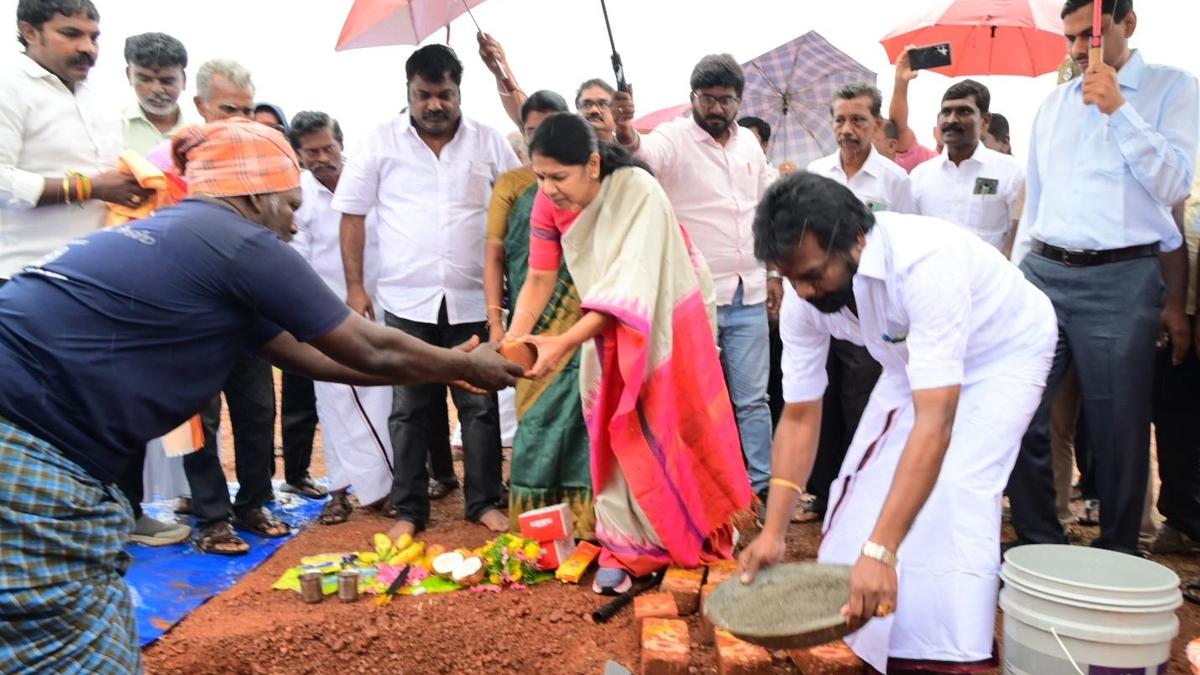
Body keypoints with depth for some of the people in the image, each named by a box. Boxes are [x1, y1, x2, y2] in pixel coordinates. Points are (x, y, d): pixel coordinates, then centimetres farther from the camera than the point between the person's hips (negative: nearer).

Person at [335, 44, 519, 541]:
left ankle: (484, 501, 20)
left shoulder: (488, 142, 4)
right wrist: (355, 286, -1)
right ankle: (409, 509, 18)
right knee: (409, 409, 7)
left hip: (473, 299, 1)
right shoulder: (382, 142, 2)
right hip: (407, 300, 0)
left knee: (480, 404, 7)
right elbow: (353, 215, 4)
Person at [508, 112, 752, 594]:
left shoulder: (638, 192, -31)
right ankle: (627, 547, 13)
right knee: (617, 433, 3)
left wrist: (564, 343, -45)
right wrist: (514, 338, -28)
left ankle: (700, 536, 25)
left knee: (672, 426, 6)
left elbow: (629, 286, -37)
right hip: (605, 329, 5)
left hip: (663, 322, -4)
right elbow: (539, 280, -12)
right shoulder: (548, 204, -15)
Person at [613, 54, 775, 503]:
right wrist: (626, 135, -53)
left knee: (752, 398, 11)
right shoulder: (675, 138, -8)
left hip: (749, 297, 5)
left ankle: (761, 484, 22)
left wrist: (774, 273, 14)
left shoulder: (749, 143, 10)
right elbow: (644, 155, -31)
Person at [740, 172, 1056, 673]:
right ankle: (849, 627, 22)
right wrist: (773, 532, -22)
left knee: (954, 491, -21)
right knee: (867, 482, 1)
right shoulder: (804, 297, -22)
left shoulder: (925, 262, -42)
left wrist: (880, 550, -52)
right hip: (915, 360, 6)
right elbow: (799, 417, -15)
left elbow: (935, 423, -47)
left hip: (1002, 351, -5)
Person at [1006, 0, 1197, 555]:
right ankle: (1039, 543, 18)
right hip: (1041, 274, 4)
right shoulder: (1054, 104, 15)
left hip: (1120, 281, -4)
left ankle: (1118, 556, 21)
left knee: (1117, 433, 4)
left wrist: (1119, 108, -15)